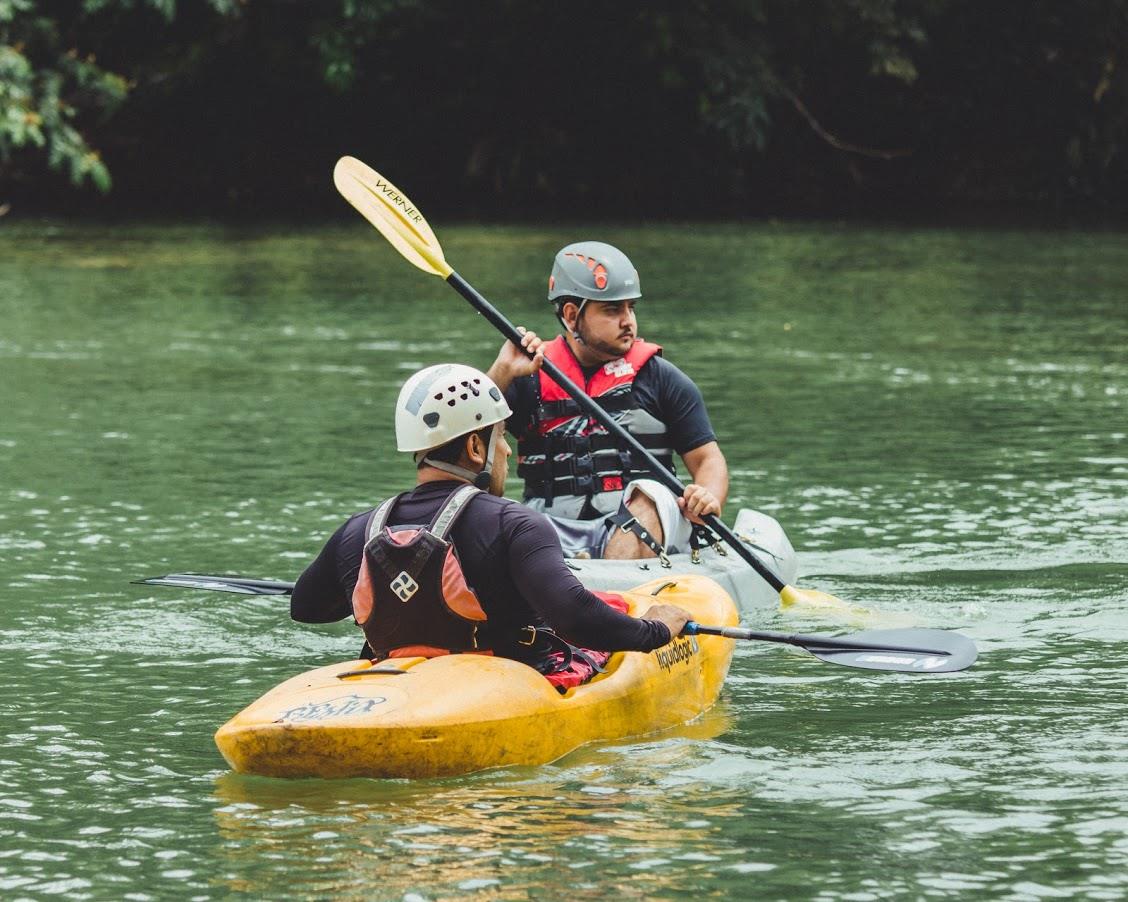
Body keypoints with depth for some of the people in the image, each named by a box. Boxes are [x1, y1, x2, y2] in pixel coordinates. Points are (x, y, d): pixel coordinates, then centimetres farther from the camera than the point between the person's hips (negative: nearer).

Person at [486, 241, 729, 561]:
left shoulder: (660, 377, 12)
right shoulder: (530, 379, 11)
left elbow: (708, 459, 9)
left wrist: (708, 498, -14)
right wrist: (501, 373, -12)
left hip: (643, 533, 0)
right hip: (554, 533, 0)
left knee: (650, 495, -32)